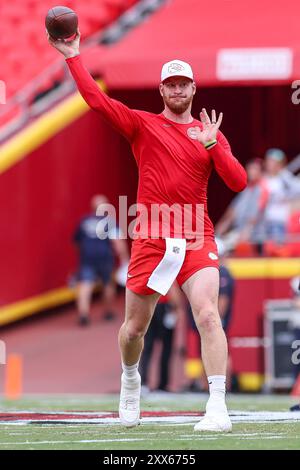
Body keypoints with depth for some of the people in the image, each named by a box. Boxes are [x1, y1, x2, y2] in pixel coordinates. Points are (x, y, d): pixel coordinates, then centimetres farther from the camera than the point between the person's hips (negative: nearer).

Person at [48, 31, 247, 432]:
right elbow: (97, 100, -2)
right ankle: (130, 379, 42)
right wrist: (72, 56, -5)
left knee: (207, 313, -21)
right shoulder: (142, 124, 7)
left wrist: (212, 146, -13)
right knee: (134, 328, 8)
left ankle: (218, 408, -25)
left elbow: (238, 182, 0)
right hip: (151, 239, 0)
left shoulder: (210, 134, 11)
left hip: (197, 239, 0)